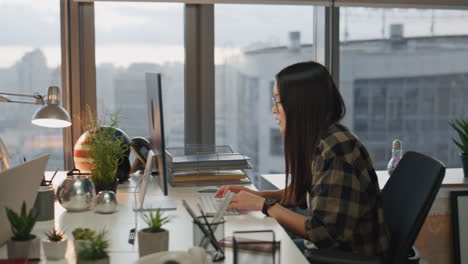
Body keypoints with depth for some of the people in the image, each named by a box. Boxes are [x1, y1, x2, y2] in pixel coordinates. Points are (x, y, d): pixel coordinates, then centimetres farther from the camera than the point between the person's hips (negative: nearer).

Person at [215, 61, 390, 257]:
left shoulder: (337, 152, -24)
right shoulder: (317, 141, 3)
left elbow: (325, 232, -23)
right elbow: (301, 193, 18)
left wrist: (265, 205, -18)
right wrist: (255, 195, 5)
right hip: (332, 247, 7)